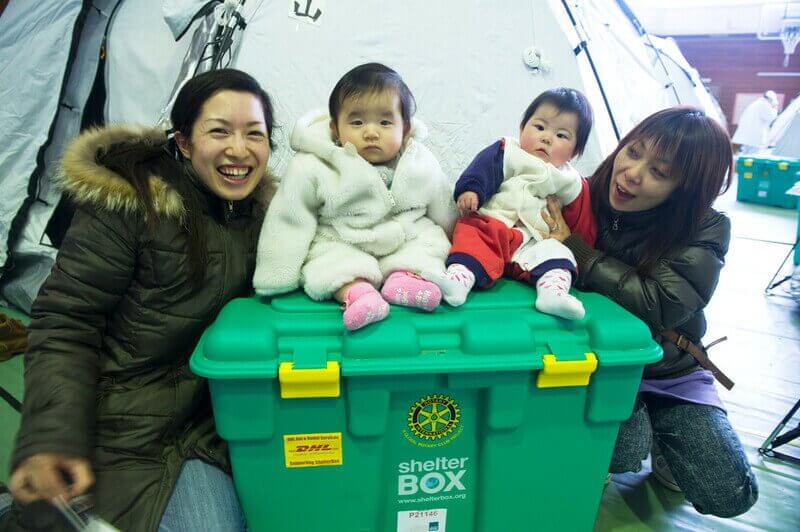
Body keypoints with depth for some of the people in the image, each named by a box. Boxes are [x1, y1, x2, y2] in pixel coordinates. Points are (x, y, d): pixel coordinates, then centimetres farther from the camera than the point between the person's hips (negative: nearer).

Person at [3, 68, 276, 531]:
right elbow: (64, 323, -13)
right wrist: (53, 441, -22)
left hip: (234, 418, 6)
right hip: (142, 434, -5)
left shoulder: (266, 211, 3)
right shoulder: (130, 204, -15)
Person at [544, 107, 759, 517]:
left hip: (671, 373, 1)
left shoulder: (707, 230, -16)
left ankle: (660, 442, 24)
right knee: (623, 454, -26)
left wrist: (574, 248, -30)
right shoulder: (587, 199, -12)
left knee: (730, 497, -5)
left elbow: (660, 306, -31)